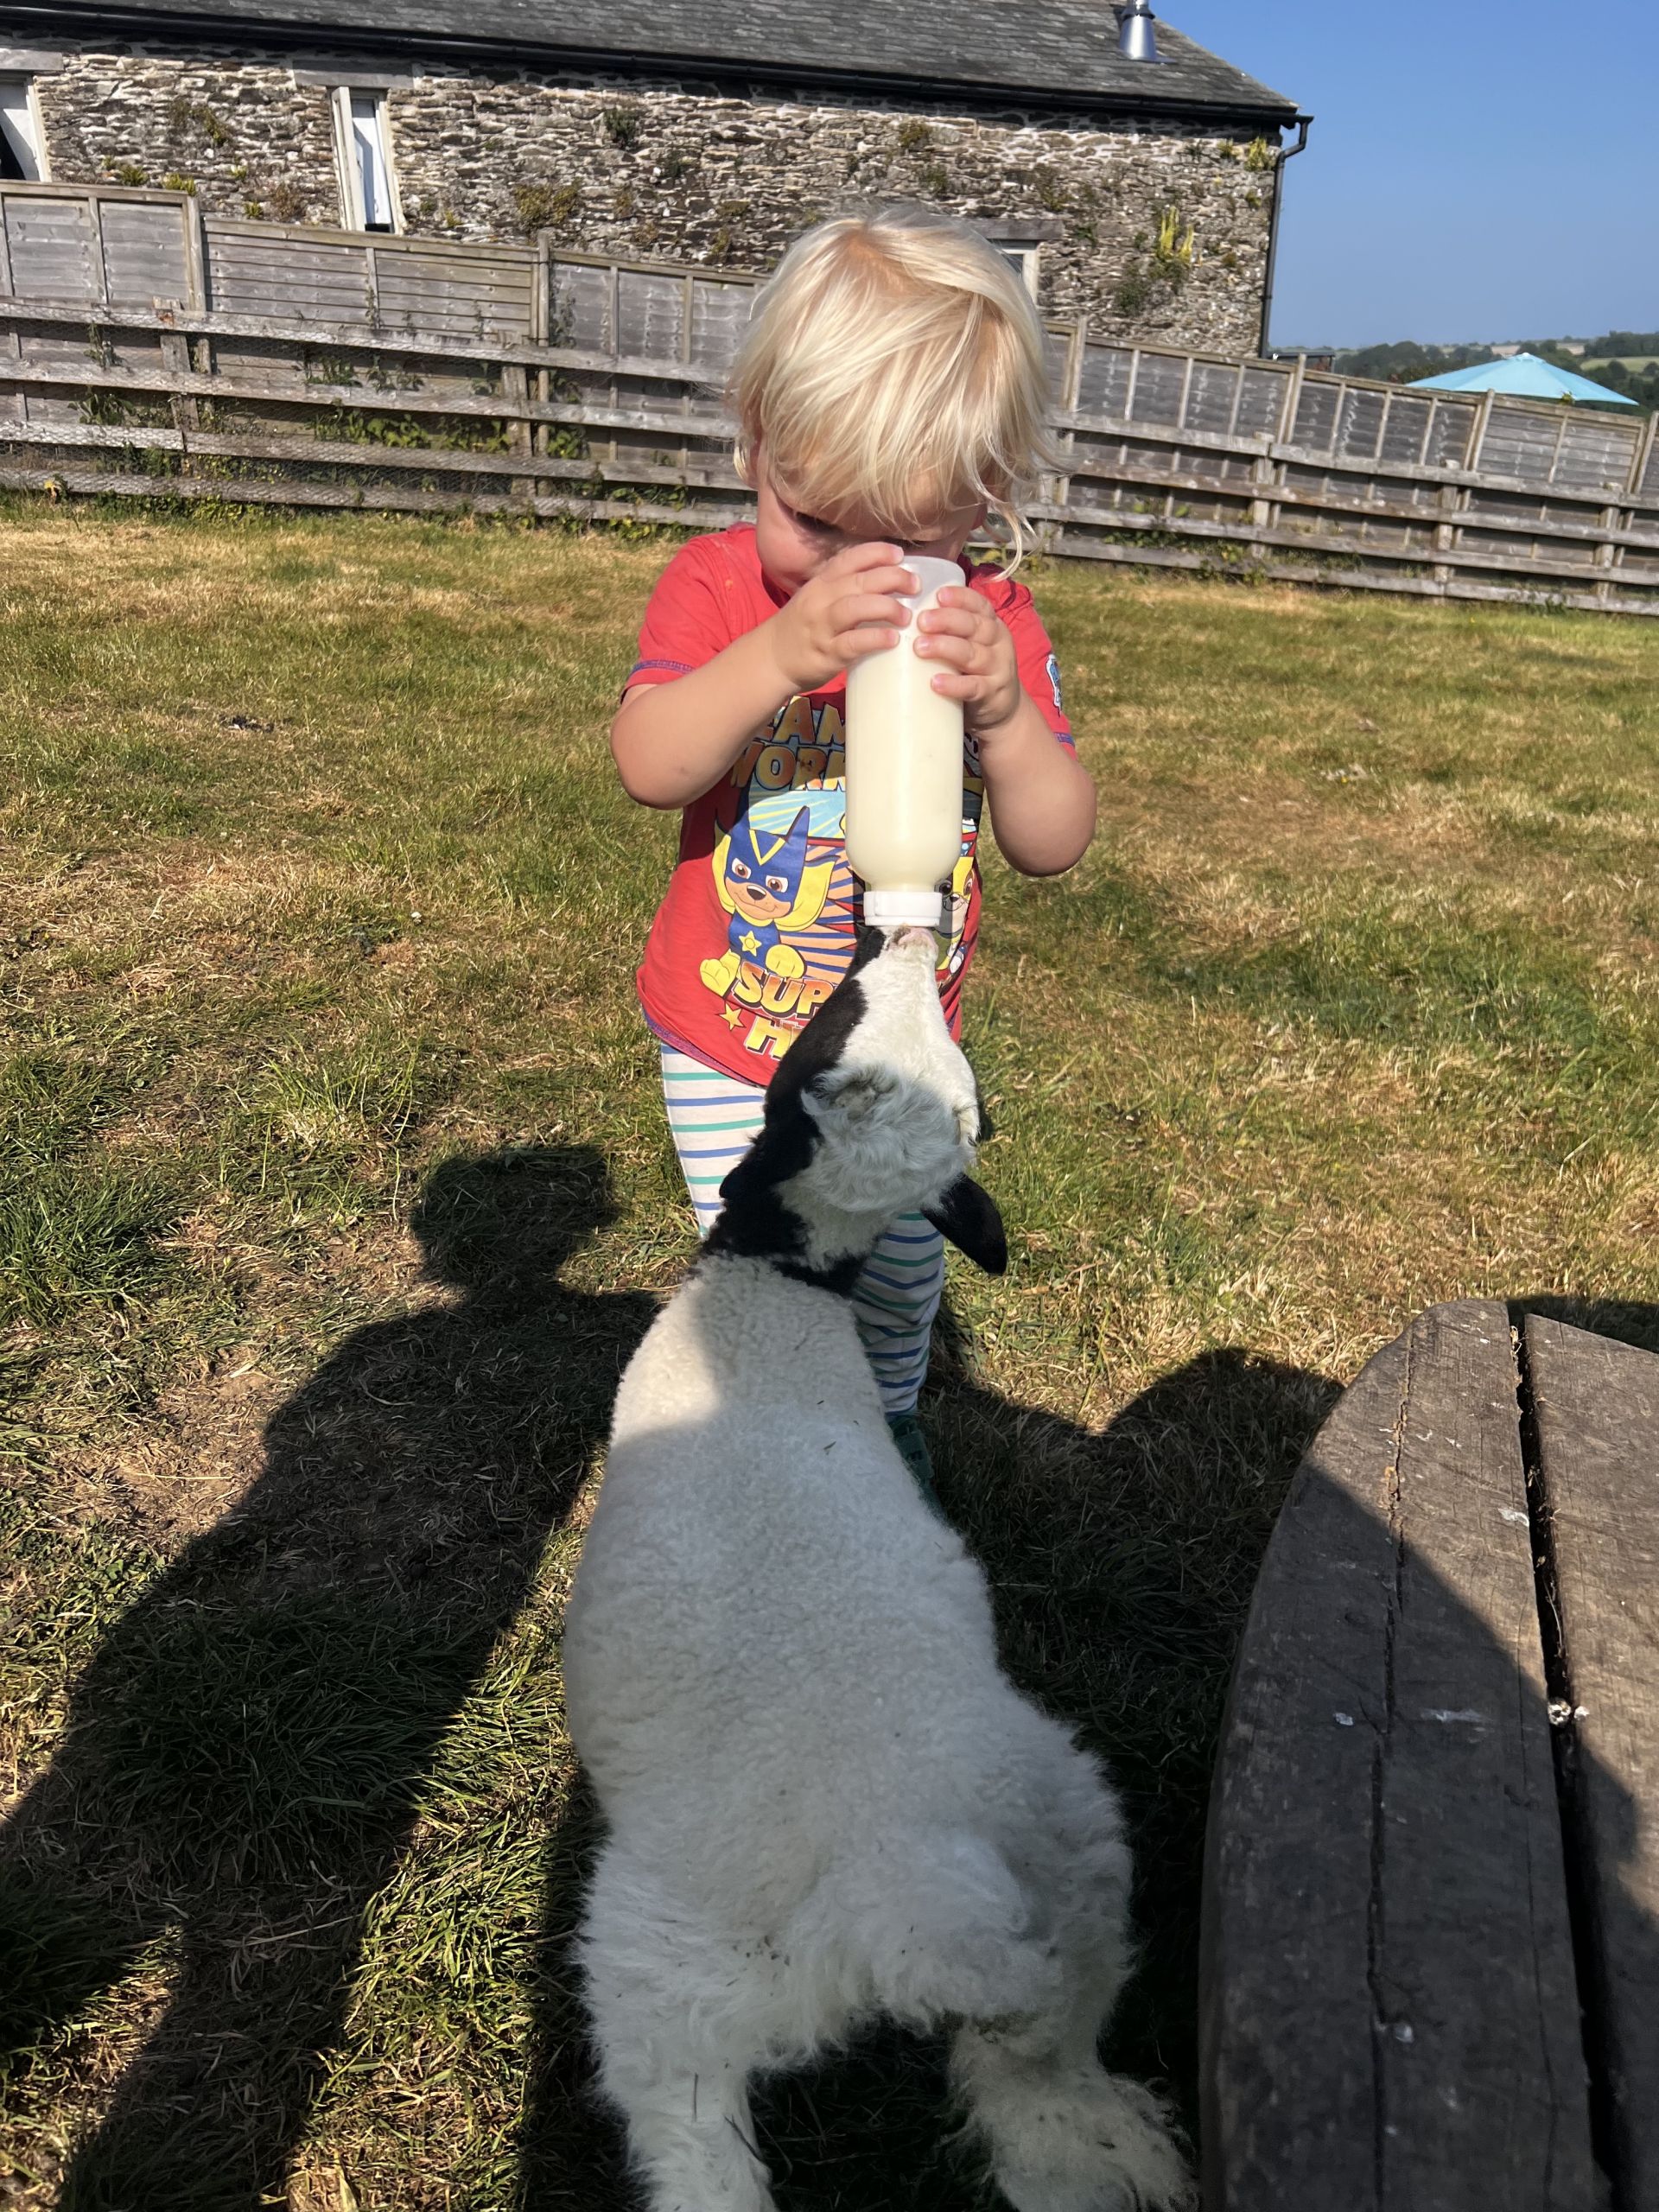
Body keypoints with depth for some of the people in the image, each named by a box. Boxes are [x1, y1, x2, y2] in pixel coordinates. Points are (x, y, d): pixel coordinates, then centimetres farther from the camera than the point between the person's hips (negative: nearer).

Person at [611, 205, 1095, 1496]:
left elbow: (1056, 844, -14)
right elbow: (647, 765, -30)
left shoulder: (990, 626, -8)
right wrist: (782, 651, -45)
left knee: (906, 1270, 18)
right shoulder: (718, 586, -13)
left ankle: (888, 1416, 49)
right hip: (731, 1045, -2)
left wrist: (1004, 710, -33)